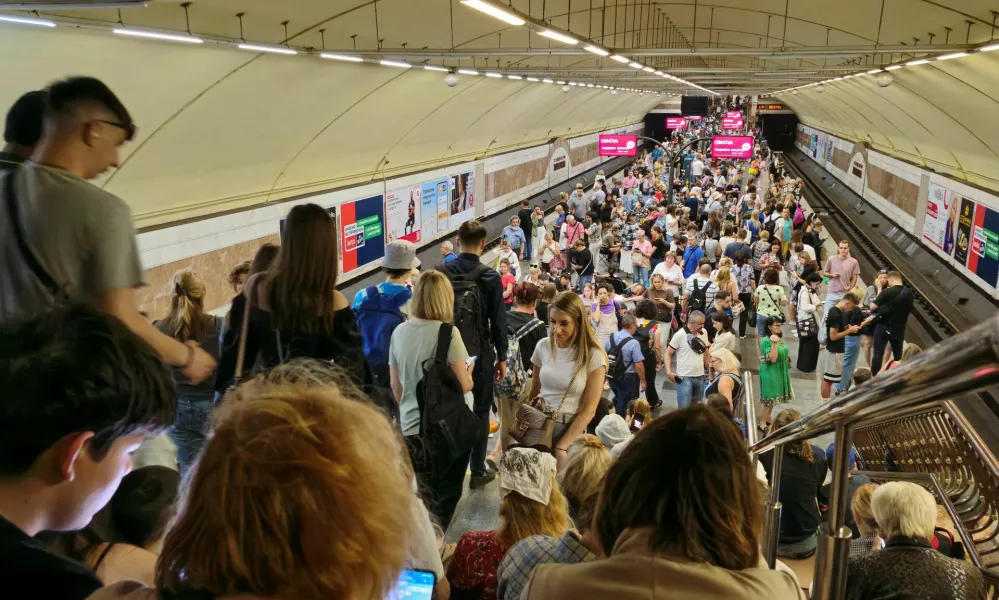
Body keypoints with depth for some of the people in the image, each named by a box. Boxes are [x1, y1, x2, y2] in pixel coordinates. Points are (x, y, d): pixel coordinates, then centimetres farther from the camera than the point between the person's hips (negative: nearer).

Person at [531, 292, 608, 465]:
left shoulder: (593, 356, -13)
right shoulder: (543, 346, -2)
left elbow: (589, 410, -12)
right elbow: (533, 392, 8)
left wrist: (561, 447, -15)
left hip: (570, 431, -3)